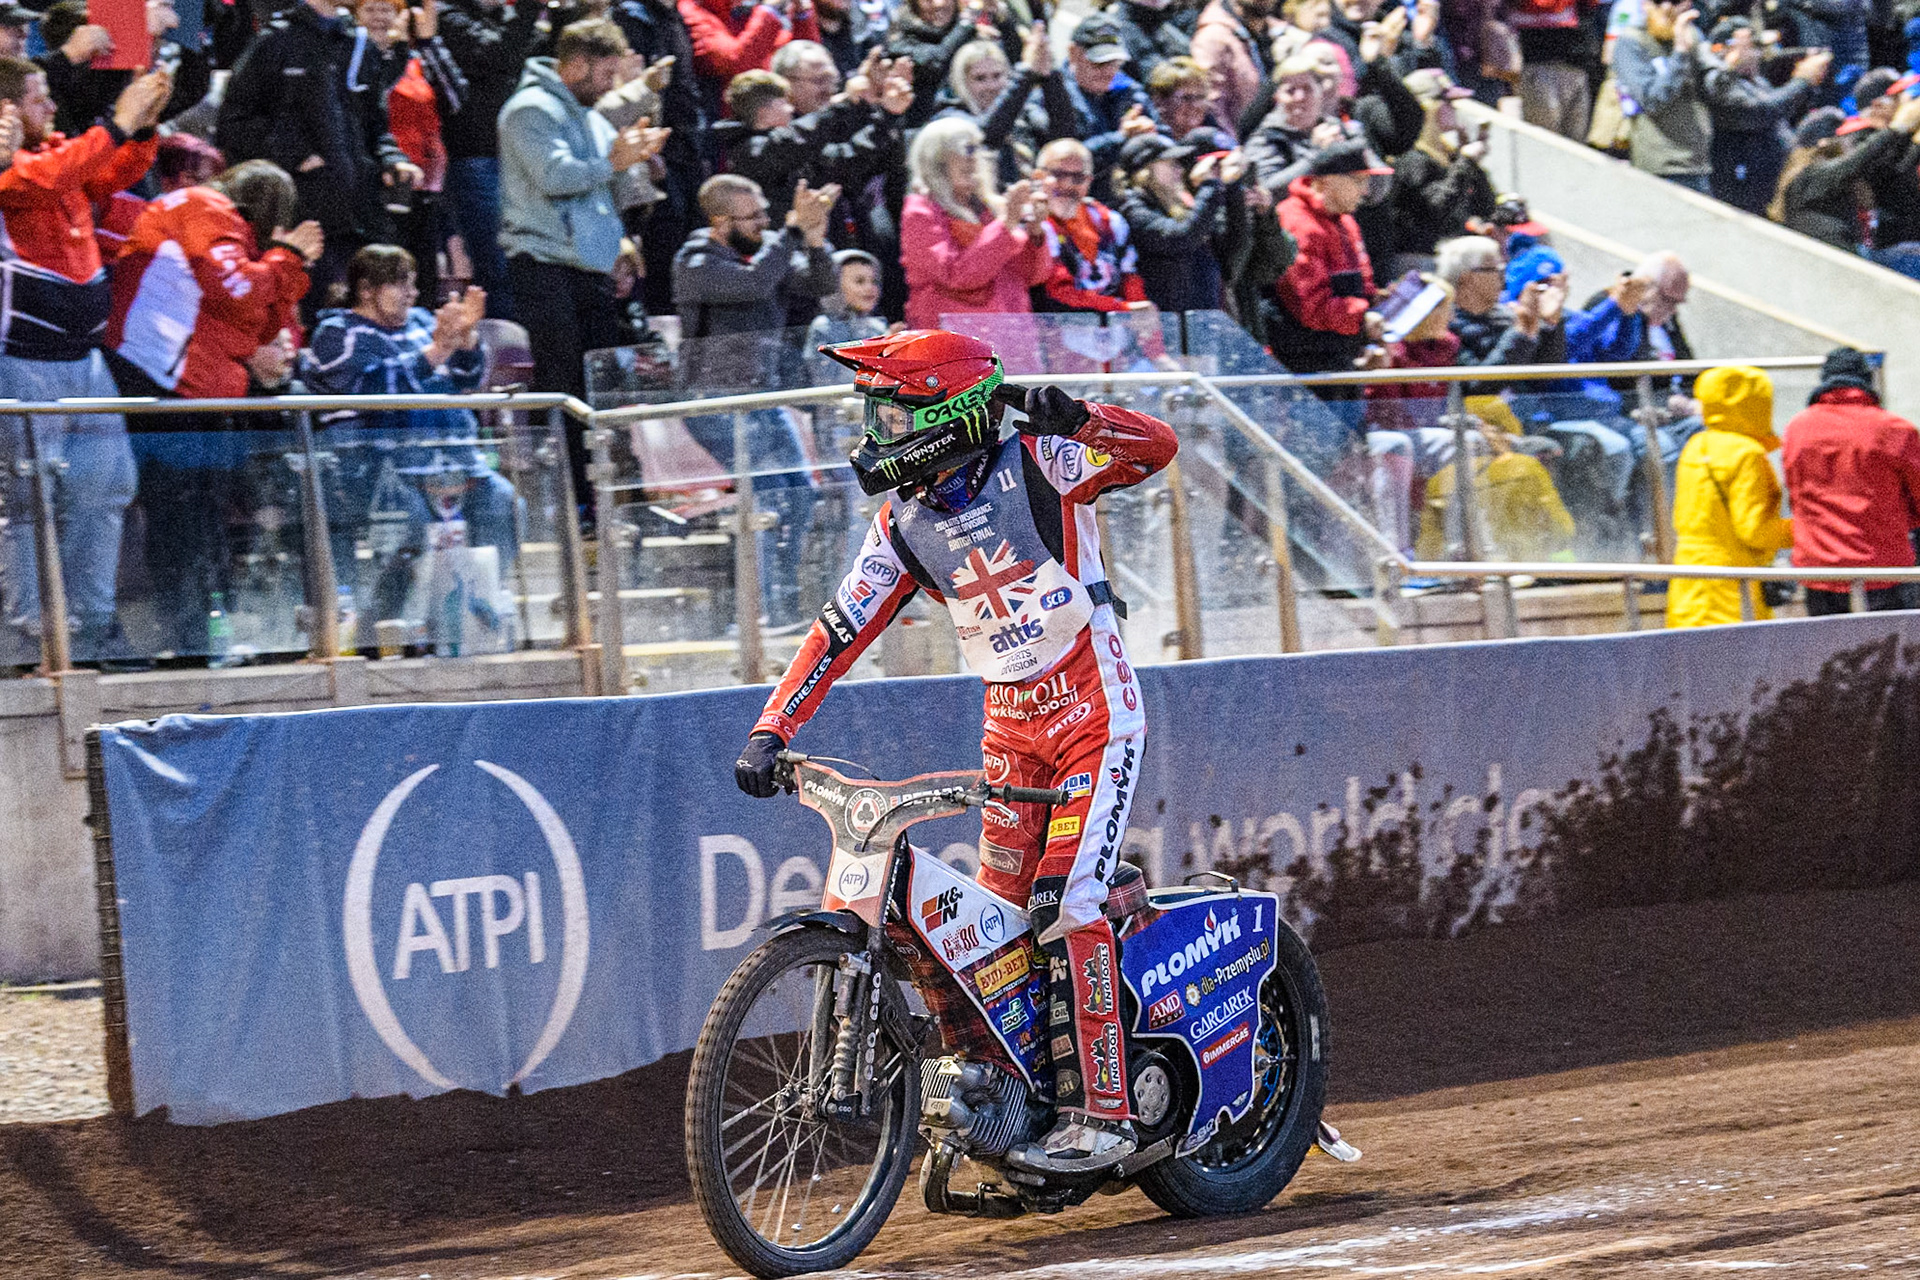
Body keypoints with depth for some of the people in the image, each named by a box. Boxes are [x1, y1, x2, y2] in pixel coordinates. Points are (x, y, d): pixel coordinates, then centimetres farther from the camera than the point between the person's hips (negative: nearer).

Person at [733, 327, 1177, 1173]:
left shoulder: (1037, 467, -12)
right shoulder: (904, 524, 5)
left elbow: (1156, 449, -21)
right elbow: (842, 628, 2)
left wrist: (1077, 422, -40)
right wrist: (770, 730, -7)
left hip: (1096, 720, -7)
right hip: (1012, 730, 7)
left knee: (1065, 905, -16)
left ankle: (1099, 1113, -13)